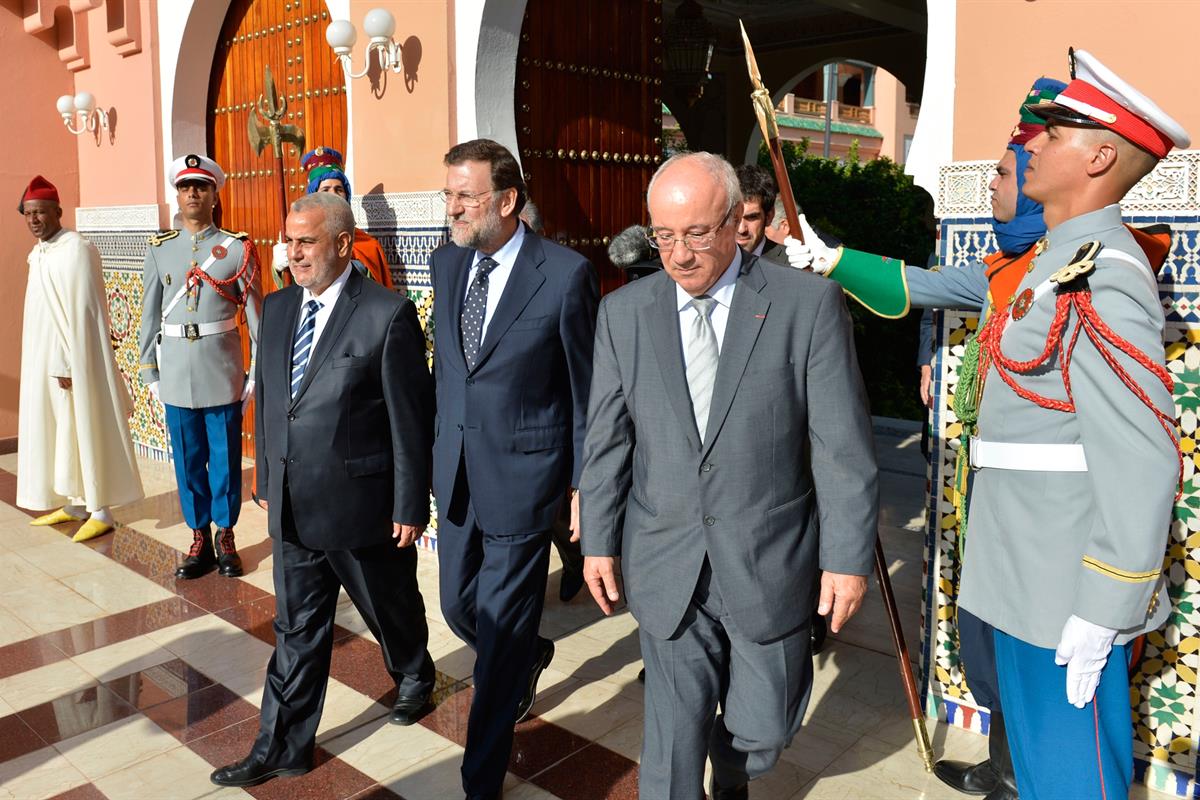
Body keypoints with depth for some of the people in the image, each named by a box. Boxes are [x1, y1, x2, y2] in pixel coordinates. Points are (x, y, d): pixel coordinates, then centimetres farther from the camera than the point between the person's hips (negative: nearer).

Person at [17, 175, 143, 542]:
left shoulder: (77, 249, -15)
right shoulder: (38, 254, 13)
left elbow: (84, 312, -19)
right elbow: (44, 312, 15)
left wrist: (68, 364, -20)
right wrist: (53, 362, 11)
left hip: (72, 360, -9)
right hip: (45, 360, 9)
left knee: (85, 430, -3)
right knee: (58, 430, 13)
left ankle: (100, 511, 5)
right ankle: (74, 504, 24)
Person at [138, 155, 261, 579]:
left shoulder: (237, 248, -2)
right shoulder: (159, 250, 6)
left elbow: (255, 313, -3)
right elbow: (150, 316, 8)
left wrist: (258, 371, -4)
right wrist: (149, 372, 6)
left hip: (223, 373, -2)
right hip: (176, 374, 2)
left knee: (226, 459, 7)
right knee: (187, 461, 10)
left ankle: (225, 537, 22)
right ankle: (199, 540, 23)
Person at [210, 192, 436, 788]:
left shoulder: (388, 315, -15)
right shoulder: (276, 309, 5)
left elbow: (411, 418, -13)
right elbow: (266, 401, 13)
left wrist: (410, 506, -11)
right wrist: (267, 483, 14)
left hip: (362, 504, -5)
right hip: (292, 508, 5)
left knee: (390, 609, 18)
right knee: (297, 628, 14)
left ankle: (414, 678, 47)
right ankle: (282, 747, 26)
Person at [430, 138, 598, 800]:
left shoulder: (566, 274, -14)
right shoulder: (447, 262, 4)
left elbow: (586, 390, -8)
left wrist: (584, 483, -6)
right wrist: (438, 446, 14)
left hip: (521, 473, -6)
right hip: (456, 470, 6)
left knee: (501, 631, 4)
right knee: (459, 606, 19)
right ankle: (530, 656, 52)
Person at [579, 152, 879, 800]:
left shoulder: (808, 303, -8)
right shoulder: (623, 313, 0)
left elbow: (843, 444, -7)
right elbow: (606, 438, 6)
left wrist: (848, 555, -7)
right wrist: (599, 541, 6)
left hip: (769, 564, -1)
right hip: (666, 568, 1)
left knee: (762, 731, 15)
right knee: (674, 731, 5)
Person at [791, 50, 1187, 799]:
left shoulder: (1103, 279, -20)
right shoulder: (1059, 259, 11)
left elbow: (1141, 461, -24)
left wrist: (1102, 613, -22)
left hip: (1070, 590, -9)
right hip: (1026, 574, 9)